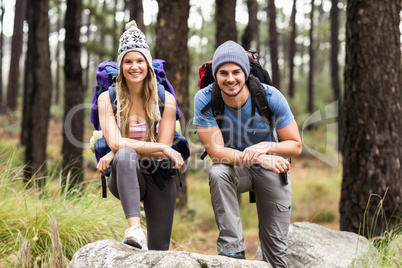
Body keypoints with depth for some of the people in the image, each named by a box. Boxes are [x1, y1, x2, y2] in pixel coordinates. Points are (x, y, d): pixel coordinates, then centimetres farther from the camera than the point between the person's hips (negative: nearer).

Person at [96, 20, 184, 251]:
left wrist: (114, 155, -17)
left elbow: (164, 151, -9)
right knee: (125, 155, -38)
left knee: (159, 251, -5)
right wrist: (161, 148, -21)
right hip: (124, 177, -1)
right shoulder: (107, 99, -4)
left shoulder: (165, 100, -5)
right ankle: (135, 230, -45)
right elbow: (115, 143, -15)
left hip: (158, 178, 2)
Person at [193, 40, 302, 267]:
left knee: (276, 248, -1)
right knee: (218, 173, -35)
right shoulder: (205, 99, -22)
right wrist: (259, 159, -38)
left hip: (272, 171, 0)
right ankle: (232, 249, -27)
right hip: (234, 168, 0)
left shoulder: (271, 97, -22)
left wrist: (266, 147, -36)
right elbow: (215, 150, -25)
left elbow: (295, 145, -14)